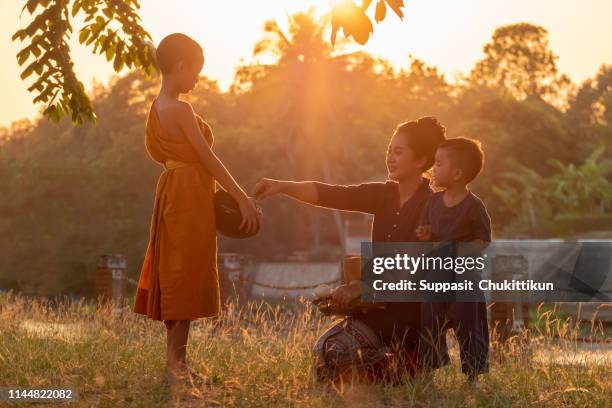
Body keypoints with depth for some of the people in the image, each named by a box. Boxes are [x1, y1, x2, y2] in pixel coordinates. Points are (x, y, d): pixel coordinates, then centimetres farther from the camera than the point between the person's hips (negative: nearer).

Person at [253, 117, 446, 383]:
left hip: (410, 308, -7)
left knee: (335, 350, -21)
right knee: (325, 349, -6)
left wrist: (362, 287, -26)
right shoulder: (384, 195, 8)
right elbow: (331, 195, -6)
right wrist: (283, 187, -20)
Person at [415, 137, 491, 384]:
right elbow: (425, 232, 15)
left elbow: (484, 240, -12)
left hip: (464, 280, -6)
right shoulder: (434, 201, 5)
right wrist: (425, 236, -8)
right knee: (428, 326, 11)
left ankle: (472, 377, 12)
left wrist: (457, 251, -23)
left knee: (468, 331, 1)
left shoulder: (473, 206, -13)